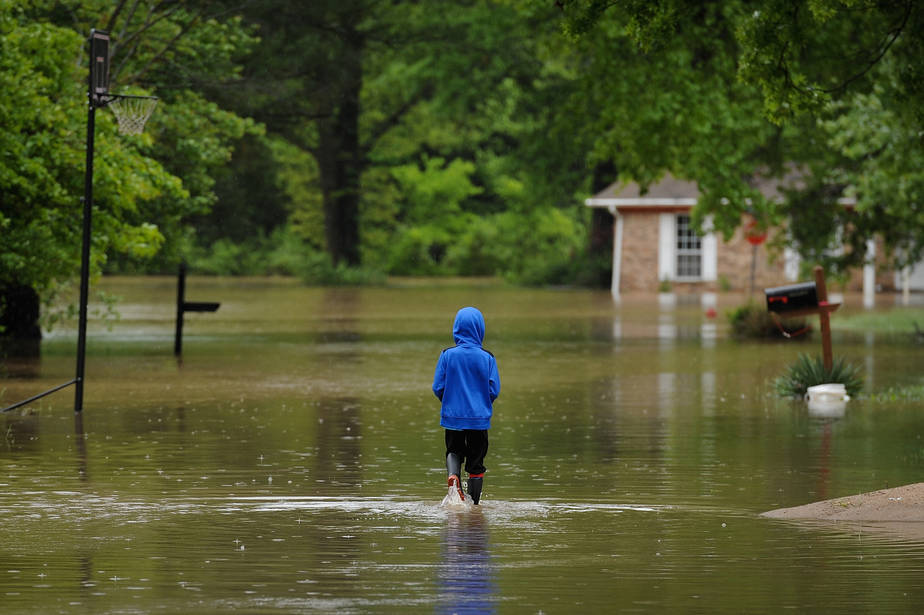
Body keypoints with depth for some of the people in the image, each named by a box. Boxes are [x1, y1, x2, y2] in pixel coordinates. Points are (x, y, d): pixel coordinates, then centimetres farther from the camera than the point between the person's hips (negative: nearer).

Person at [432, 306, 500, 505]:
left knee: (454, 451, 23)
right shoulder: (487, 358, -9)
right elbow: (494, 391, -6)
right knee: (476, 463, 11)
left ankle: (452, 474, -7)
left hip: (452, 416, 1)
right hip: (479, 418, -1)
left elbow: (438, 387, -5)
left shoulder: (447, 355, -8)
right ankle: (474, 504, 14)